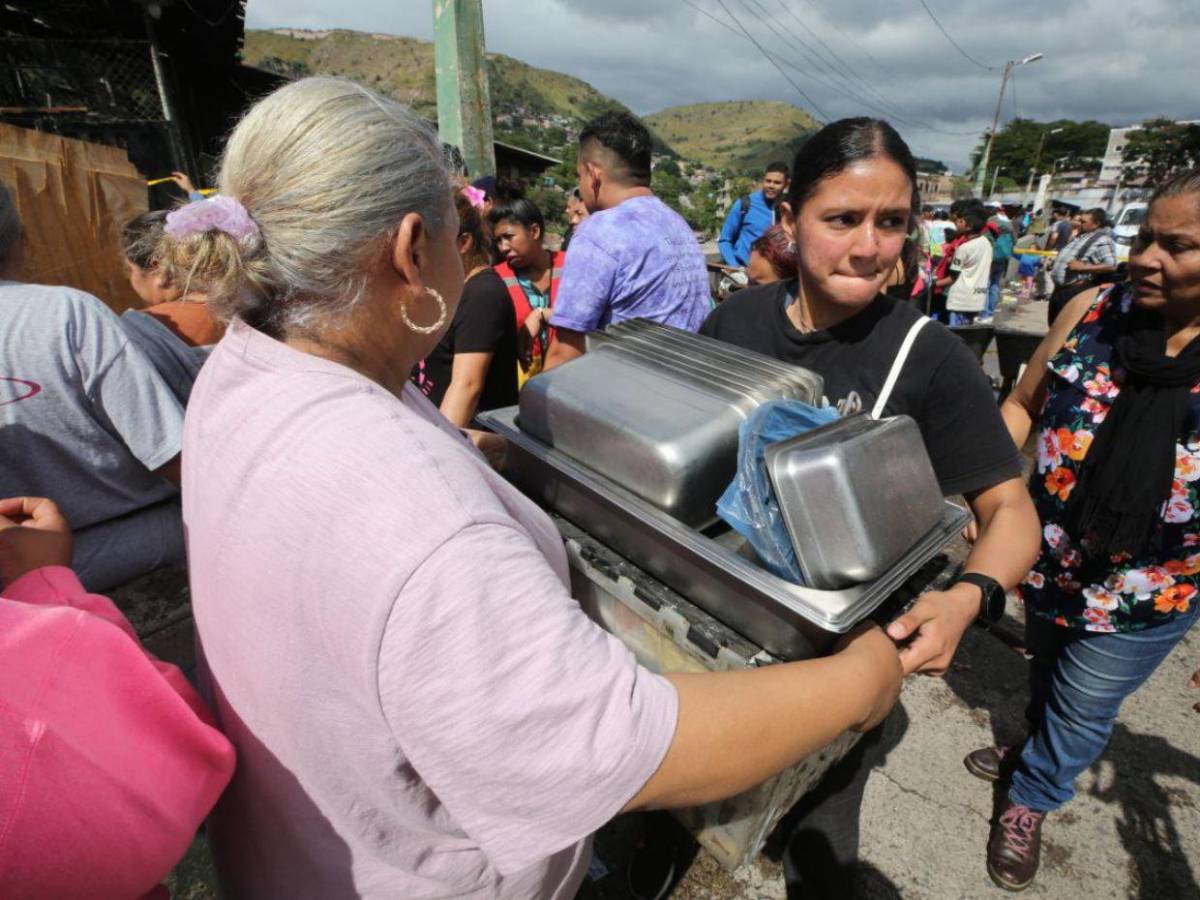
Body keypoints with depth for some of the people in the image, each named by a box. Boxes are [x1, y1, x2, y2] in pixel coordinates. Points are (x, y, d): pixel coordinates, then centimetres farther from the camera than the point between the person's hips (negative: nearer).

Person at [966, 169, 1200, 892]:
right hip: (1050, 556, 3)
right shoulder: (1094, 311, -12)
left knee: (1083, 709, 17)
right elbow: (1024, 404, 2)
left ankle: (1034, 796, 43)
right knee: (1047, 667, 28)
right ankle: (1042, 751, 56)